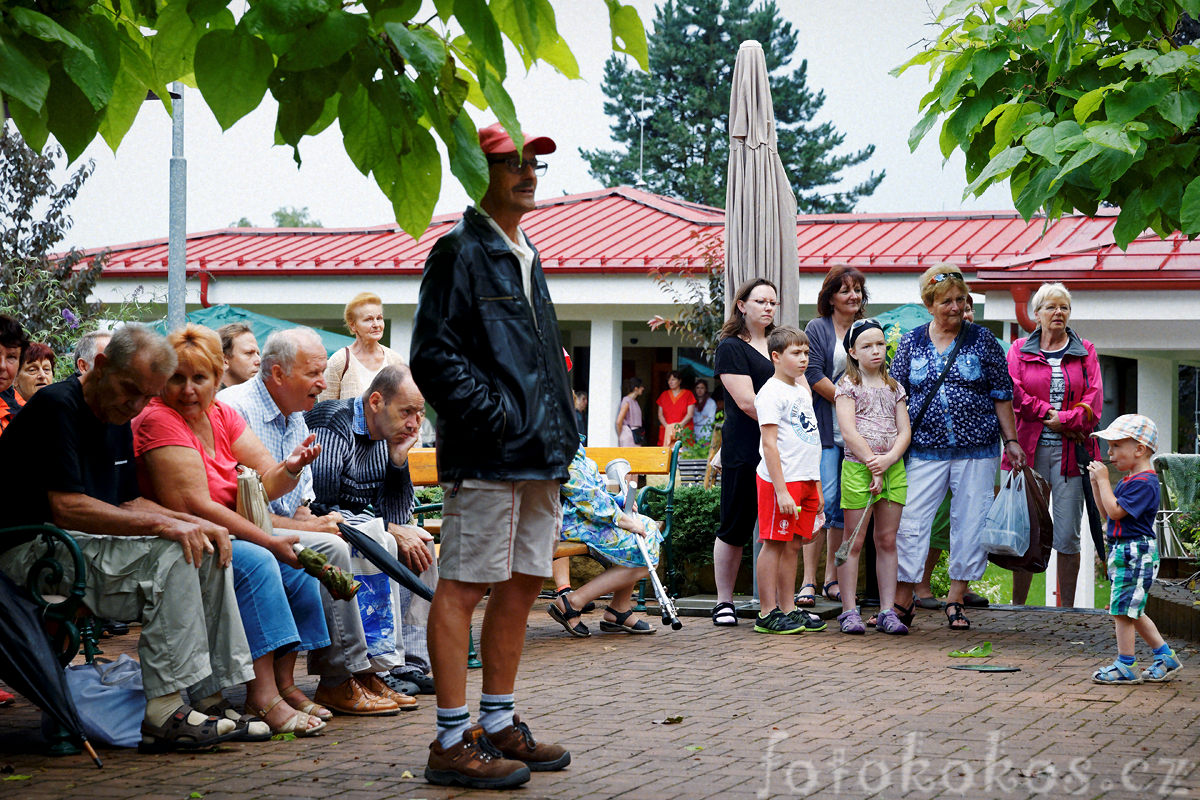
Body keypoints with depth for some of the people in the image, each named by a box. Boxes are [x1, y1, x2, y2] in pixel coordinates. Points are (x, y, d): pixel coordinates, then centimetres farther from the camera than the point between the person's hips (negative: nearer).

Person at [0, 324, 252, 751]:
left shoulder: (117, 419, 15)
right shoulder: (56, 407, -15)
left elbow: (130, 503, 17)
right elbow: (66, 508, -23)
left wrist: (196, 523, 0)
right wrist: (161, 524, -25)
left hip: (91, 545, 9)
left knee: (208, 551, -3)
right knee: (170, 554, -26)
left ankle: (215, 693, -4)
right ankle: (164, 713, -25)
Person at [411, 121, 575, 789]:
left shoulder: (527, 258, 22)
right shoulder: (459, 252, -6)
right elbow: (434, 353, -14)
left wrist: (562, 429, 17)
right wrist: (494, 416, -18)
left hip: (540, 457, 9)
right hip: (485, 457, -9)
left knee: (522, 585, 12)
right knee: (464, 587, -7)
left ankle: (499, 727, 21)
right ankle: (453, 744, -5)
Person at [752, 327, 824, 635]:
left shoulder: (802, 390, 18)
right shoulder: (771, 393, -9)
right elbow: (770, 444, -14)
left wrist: (817, 487, 20)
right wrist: (781, 490, -20)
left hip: (806, 480, 8)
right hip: (781, 480, -8)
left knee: (793, 545, 9)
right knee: (774, 544, -5)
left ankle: (788, 609, 14)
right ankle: (767, 614, -3)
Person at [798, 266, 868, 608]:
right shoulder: (817, 329, 1)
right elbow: (814, 375, -8)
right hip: (825, 429, -5)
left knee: (845, 506, 5)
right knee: (824, 500, -11)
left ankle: (832, 579, 12)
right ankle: (808, 581, -8)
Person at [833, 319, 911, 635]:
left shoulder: (894, 387, 14)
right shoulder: (848, 385, 1)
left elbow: (905, 431, 7)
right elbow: (849, 432, -8)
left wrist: (888, 460, -11)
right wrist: (872, 465, -13)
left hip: (893, 468, 4)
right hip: (858, 466, -4)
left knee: (887, 541, 5)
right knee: (854, 542, -2)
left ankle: (887, 611, 9)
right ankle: (849, 611, 1)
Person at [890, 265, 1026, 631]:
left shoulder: (982, 340, 4)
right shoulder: (911, 342, 6)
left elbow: (1001, 395, 7)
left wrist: (1011, 440, 4)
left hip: (977, 452, 0)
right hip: (925, 451, 0)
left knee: (970, 522, 2)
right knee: (910, 521, -4)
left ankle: (956, 600, 15)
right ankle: (902, 602, 5)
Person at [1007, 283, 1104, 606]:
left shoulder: (1085, 352, 12)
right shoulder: (1019, 350, 11)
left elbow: (1093, 402, 1)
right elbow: (1013, 393, -3)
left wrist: (1059, 420, -11)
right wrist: (1049, 414, -11)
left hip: (1070, 452, 0)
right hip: (1029, 449, 0)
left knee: (1068, 537, -2)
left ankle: (1067, 610, 5)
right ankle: (1017, 606, 10)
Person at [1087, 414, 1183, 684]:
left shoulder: (1143, 483, -17)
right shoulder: (1129, 480, 14)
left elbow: (1115, 510, -24)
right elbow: (1106, 510, 18)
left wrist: (1104, 480, -16)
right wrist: (1096, 483, 7)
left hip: (1135, 553, -10)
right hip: (1121, 551, 10)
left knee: (1122, 609, -5)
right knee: (1131, 611, 16)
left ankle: (1126, 666, 3)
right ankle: (1166, 657, 24)